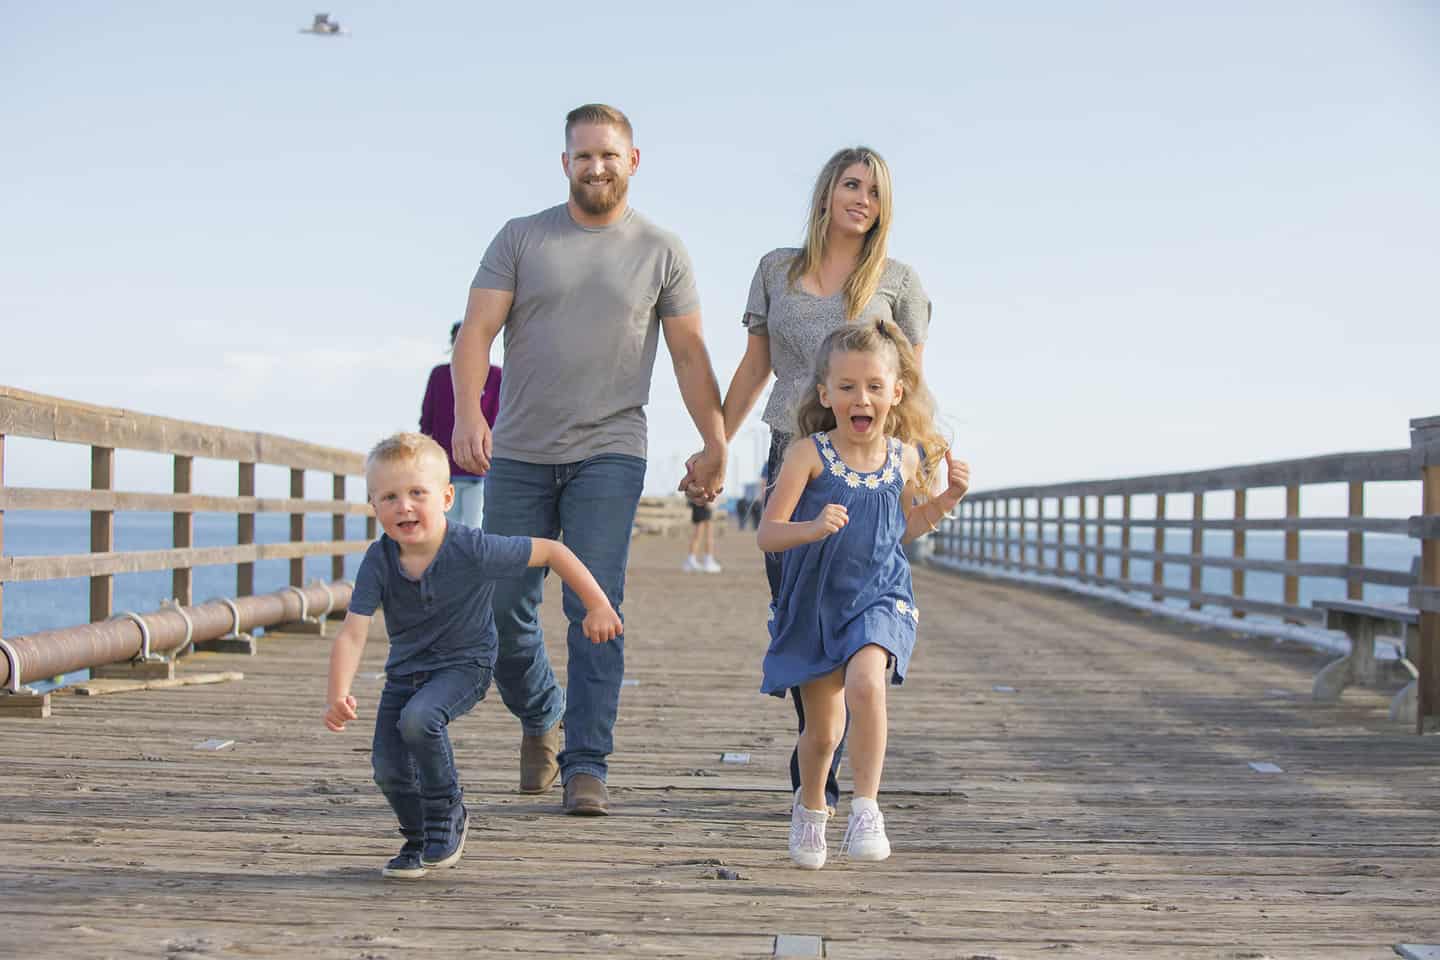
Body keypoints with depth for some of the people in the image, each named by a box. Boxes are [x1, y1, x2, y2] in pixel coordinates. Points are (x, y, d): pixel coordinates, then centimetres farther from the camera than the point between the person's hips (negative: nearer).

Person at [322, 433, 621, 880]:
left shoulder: (473, 551, -25)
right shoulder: (378, 561, -17)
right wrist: (338, 696, -37)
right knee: (387, 767, -6)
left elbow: (551, 551, -16)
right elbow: (353, 633, -22)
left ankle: (449, 813, -6)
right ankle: (420, 841, 23)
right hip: (405, 670, 4)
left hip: (464, 664, -4)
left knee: (418, 718, -31)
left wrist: (597, 606, -13)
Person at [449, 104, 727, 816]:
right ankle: (541, 717, 31)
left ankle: (586, 768, -5)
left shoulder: (661, 251, 8)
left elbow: (689, 353, 8)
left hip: (609, 454, -1)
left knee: (595, 609, -10)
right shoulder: (521, 238, 7)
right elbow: (477, 331, -1)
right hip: (519, 455, 2)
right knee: (504, 606, 4)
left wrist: (715, 444, -1)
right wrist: (467, 412, -18)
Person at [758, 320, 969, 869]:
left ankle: (866, 809, -17)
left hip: (879, 598, 1)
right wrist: (812, 528, -32)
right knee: (822, 730, 8)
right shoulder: (809, 454, -11)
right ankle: (810, 809, 38)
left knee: (865, 684, -29)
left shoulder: (905, 458, 0)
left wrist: (946, 499, 2)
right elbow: (767, 534, -13)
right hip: (814, 603, -1)